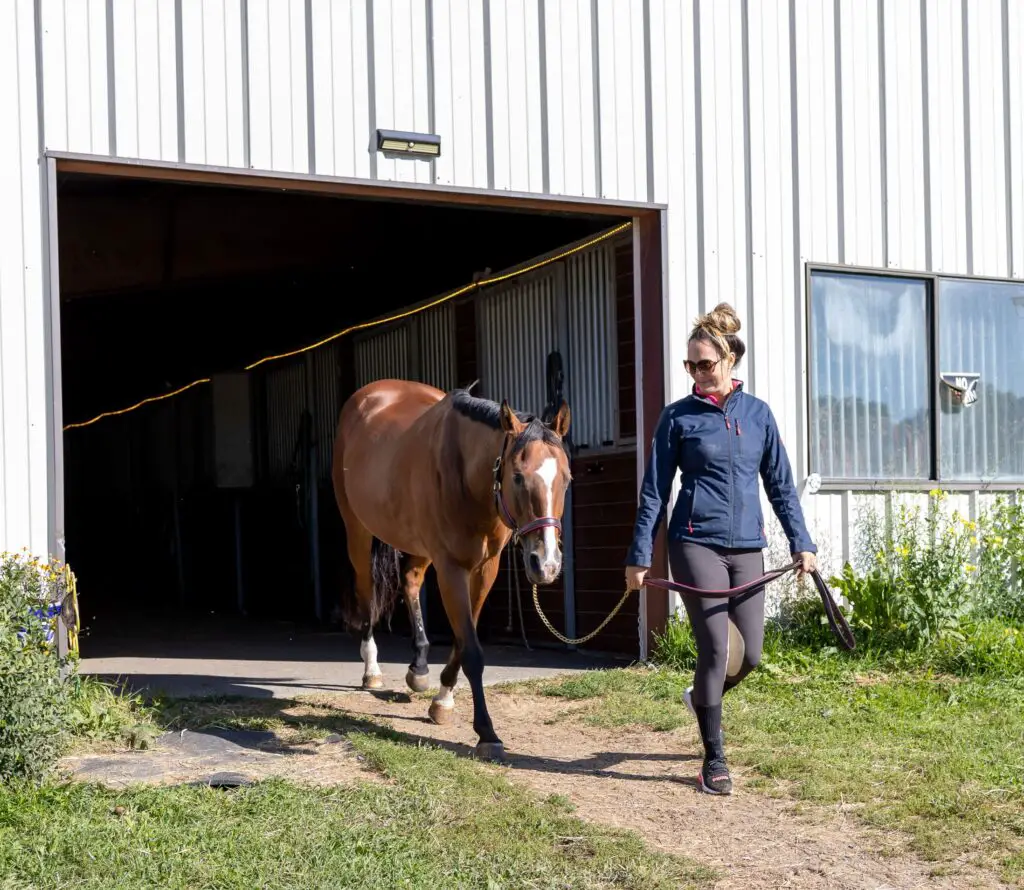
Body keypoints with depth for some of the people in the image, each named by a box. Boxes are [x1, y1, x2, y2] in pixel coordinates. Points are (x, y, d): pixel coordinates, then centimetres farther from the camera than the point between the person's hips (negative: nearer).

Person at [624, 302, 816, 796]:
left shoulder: (757, 413, 8)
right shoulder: (678, 417, 1)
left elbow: (780, 484, 12)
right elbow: (654, 491, 2)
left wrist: (801, 542, 5)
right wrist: (639, 556, -1)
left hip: (747, 549, 4)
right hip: (696, 545, -3)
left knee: (750, 654, 5)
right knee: (716, 649, -7)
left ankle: (701, 696, 38)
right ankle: (714, 760, 6)